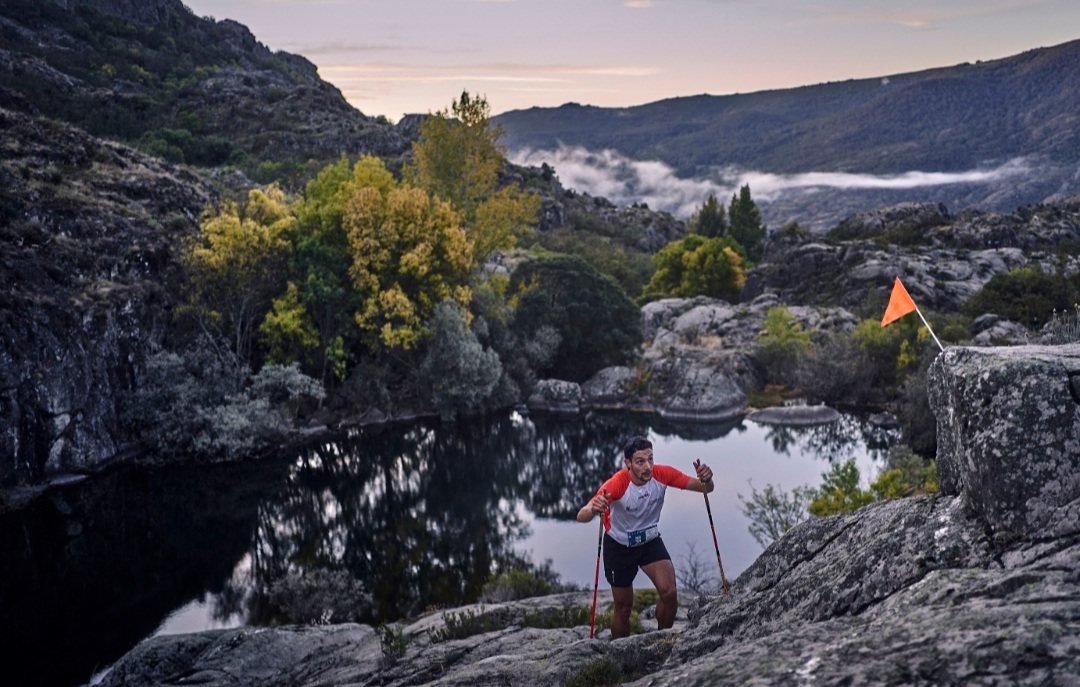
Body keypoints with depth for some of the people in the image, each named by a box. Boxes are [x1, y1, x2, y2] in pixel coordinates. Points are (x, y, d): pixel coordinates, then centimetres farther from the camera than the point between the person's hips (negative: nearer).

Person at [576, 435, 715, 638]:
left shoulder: (662, 474, -22)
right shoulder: (617, 484, -33)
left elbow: (704, 488, -16)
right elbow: (581, 517, -41)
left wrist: (706, 480, -40)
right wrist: (593, 509, -65)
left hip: (651, 541, 3)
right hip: (619, 547, -2)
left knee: (670, 593, -17)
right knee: (624, 608, 6)